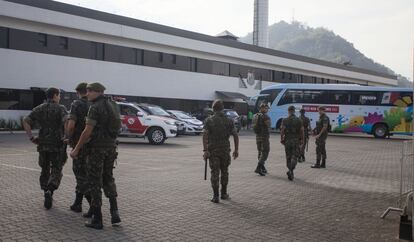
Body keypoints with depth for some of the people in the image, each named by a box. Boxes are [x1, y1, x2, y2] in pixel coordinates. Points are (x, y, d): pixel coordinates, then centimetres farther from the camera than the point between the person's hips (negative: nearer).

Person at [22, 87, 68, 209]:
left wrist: (31, 137, 1)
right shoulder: (60, 108, -5)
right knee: (56, 172, 4)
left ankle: (47, 197, 19)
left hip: (43, 145, 4)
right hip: (58, 145, -4)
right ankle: (49, 191, -19)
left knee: (45, 171, 17)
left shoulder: (39, 109, 8)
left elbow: (25, 121, -1)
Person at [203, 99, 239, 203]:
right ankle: (224, 193, 24)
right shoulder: (228, 121, 2)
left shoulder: (209, 120, -3)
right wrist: (236, 150, 5)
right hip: (225, 150, 2)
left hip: (213, 150, -1)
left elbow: (205, 136, -13)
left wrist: (205, 150, -14)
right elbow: (235, 136, -1)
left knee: (215, 172, 2)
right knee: (224, 172, 17)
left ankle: (216, 196, 1)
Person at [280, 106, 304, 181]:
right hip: (296, 141, -1)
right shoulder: (299, 120, -1)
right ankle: (291, 171, -18)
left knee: (288, 157, 12)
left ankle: (291, 172, 17)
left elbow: (282, 130, -9)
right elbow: (302, 131, -2)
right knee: (294, 157, 2)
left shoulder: (285, 120, -3)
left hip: (287, 141, 1)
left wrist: (281, 139, 2)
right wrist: (302, 140, 7)